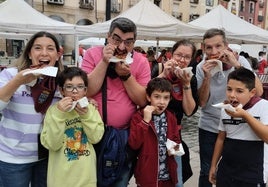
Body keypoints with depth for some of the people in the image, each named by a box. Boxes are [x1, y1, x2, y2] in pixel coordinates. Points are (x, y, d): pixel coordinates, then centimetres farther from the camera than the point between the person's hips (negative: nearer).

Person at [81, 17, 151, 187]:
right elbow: (87, 91, -16)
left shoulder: (141, 62, -4)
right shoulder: (93, 54, -6)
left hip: (125, 134, 1)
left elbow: (143, 100, -9)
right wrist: (104, 62, -22)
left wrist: (126, 75, -20)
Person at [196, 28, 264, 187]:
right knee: (206, 171, 9)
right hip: (209, 127, 0)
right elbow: (202, 103, -10)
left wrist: (236, 65, -29)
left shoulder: (240, 61, -11)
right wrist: (207, 76, -25)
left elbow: (258, 92, -22)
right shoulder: (201, 67, -9)